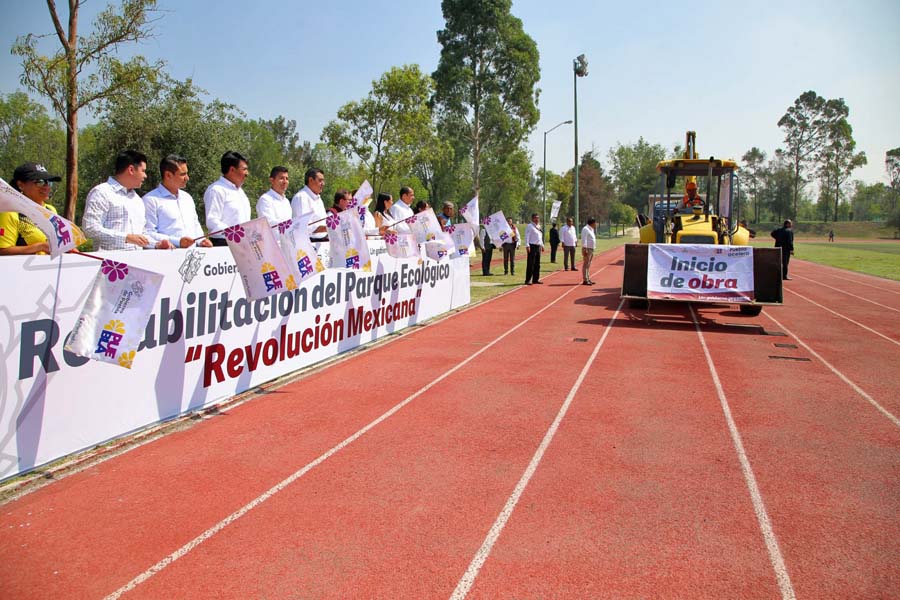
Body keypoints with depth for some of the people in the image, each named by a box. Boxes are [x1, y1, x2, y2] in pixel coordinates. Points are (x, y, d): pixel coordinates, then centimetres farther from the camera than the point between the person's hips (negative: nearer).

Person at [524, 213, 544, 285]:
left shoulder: (539, 226, 17)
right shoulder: (530, 226, -8)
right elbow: (527, 236, -14)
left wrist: (542, 245, 21)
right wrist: (527, 246, -21)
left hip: (538, 247, 8)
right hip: (532, 246, -8)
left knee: (537, 264, 11)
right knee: (530, 264, -8)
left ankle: (536, 279, 18)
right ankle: (528, 280, -5)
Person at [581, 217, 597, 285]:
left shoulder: (591, 229, 16)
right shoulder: (585, 229, -14)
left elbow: (593, 238, 29)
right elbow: (584, 239, -21)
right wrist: (585, 249, -25)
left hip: (591, 249, 10)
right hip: (587, 249, -10)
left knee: (588, 265, 14)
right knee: (585, 265, -9)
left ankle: (588, 279, 21)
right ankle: (585, 280, -9)